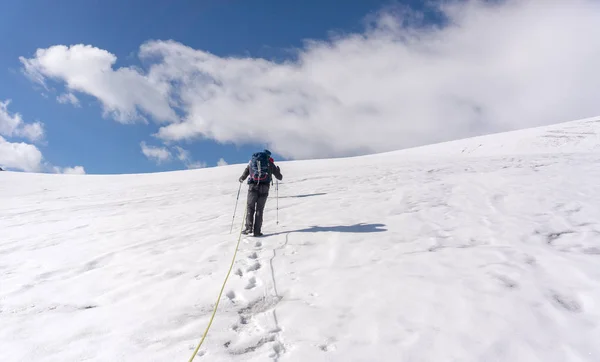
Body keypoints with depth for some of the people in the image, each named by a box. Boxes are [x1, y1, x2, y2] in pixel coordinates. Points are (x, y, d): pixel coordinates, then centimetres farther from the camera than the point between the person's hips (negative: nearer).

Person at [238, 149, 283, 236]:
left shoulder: (251, 161, 19)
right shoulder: (270, 163, 15)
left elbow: (244, 176, 21)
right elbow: (279, 177, 18)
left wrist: (241, 179, 44)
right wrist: (278, 171, 40)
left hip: (253, 187, 1)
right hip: (264, 188, 0)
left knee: (250, 207, 7)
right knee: (259, 209, 4)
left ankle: (249, 227, -8)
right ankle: (257, 231, -1)